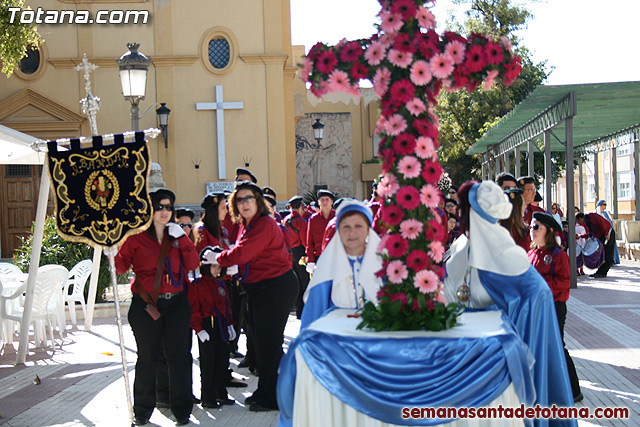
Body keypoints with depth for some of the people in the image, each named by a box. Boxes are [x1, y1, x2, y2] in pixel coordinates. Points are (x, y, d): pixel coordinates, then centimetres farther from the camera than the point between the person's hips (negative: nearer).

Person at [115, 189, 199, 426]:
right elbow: (121, 266, -5)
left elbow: (193, 264, 0)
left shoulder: (177, 236, 10)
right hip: (145, 305, -2)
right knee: (147, 358, 4)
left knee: (179, 355, 1)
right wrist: (113, 252, -24)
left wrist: (182, 238, -9)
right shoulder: (136, 237, 0)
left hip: (176, 303, 3)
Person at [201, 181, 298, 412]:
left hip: (276, 287, -10)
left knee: (269, 343, -3)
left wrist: (217, 258, -7)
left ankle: (272, 398, 8)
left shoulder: (265, 224, -19)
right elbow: (243, 254, 19)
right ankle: (264, 392, 30)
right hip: (258, 288, 10)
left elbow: (241, 253, -24)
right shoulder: (244, 224, 12)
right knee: (261, 342, 17)